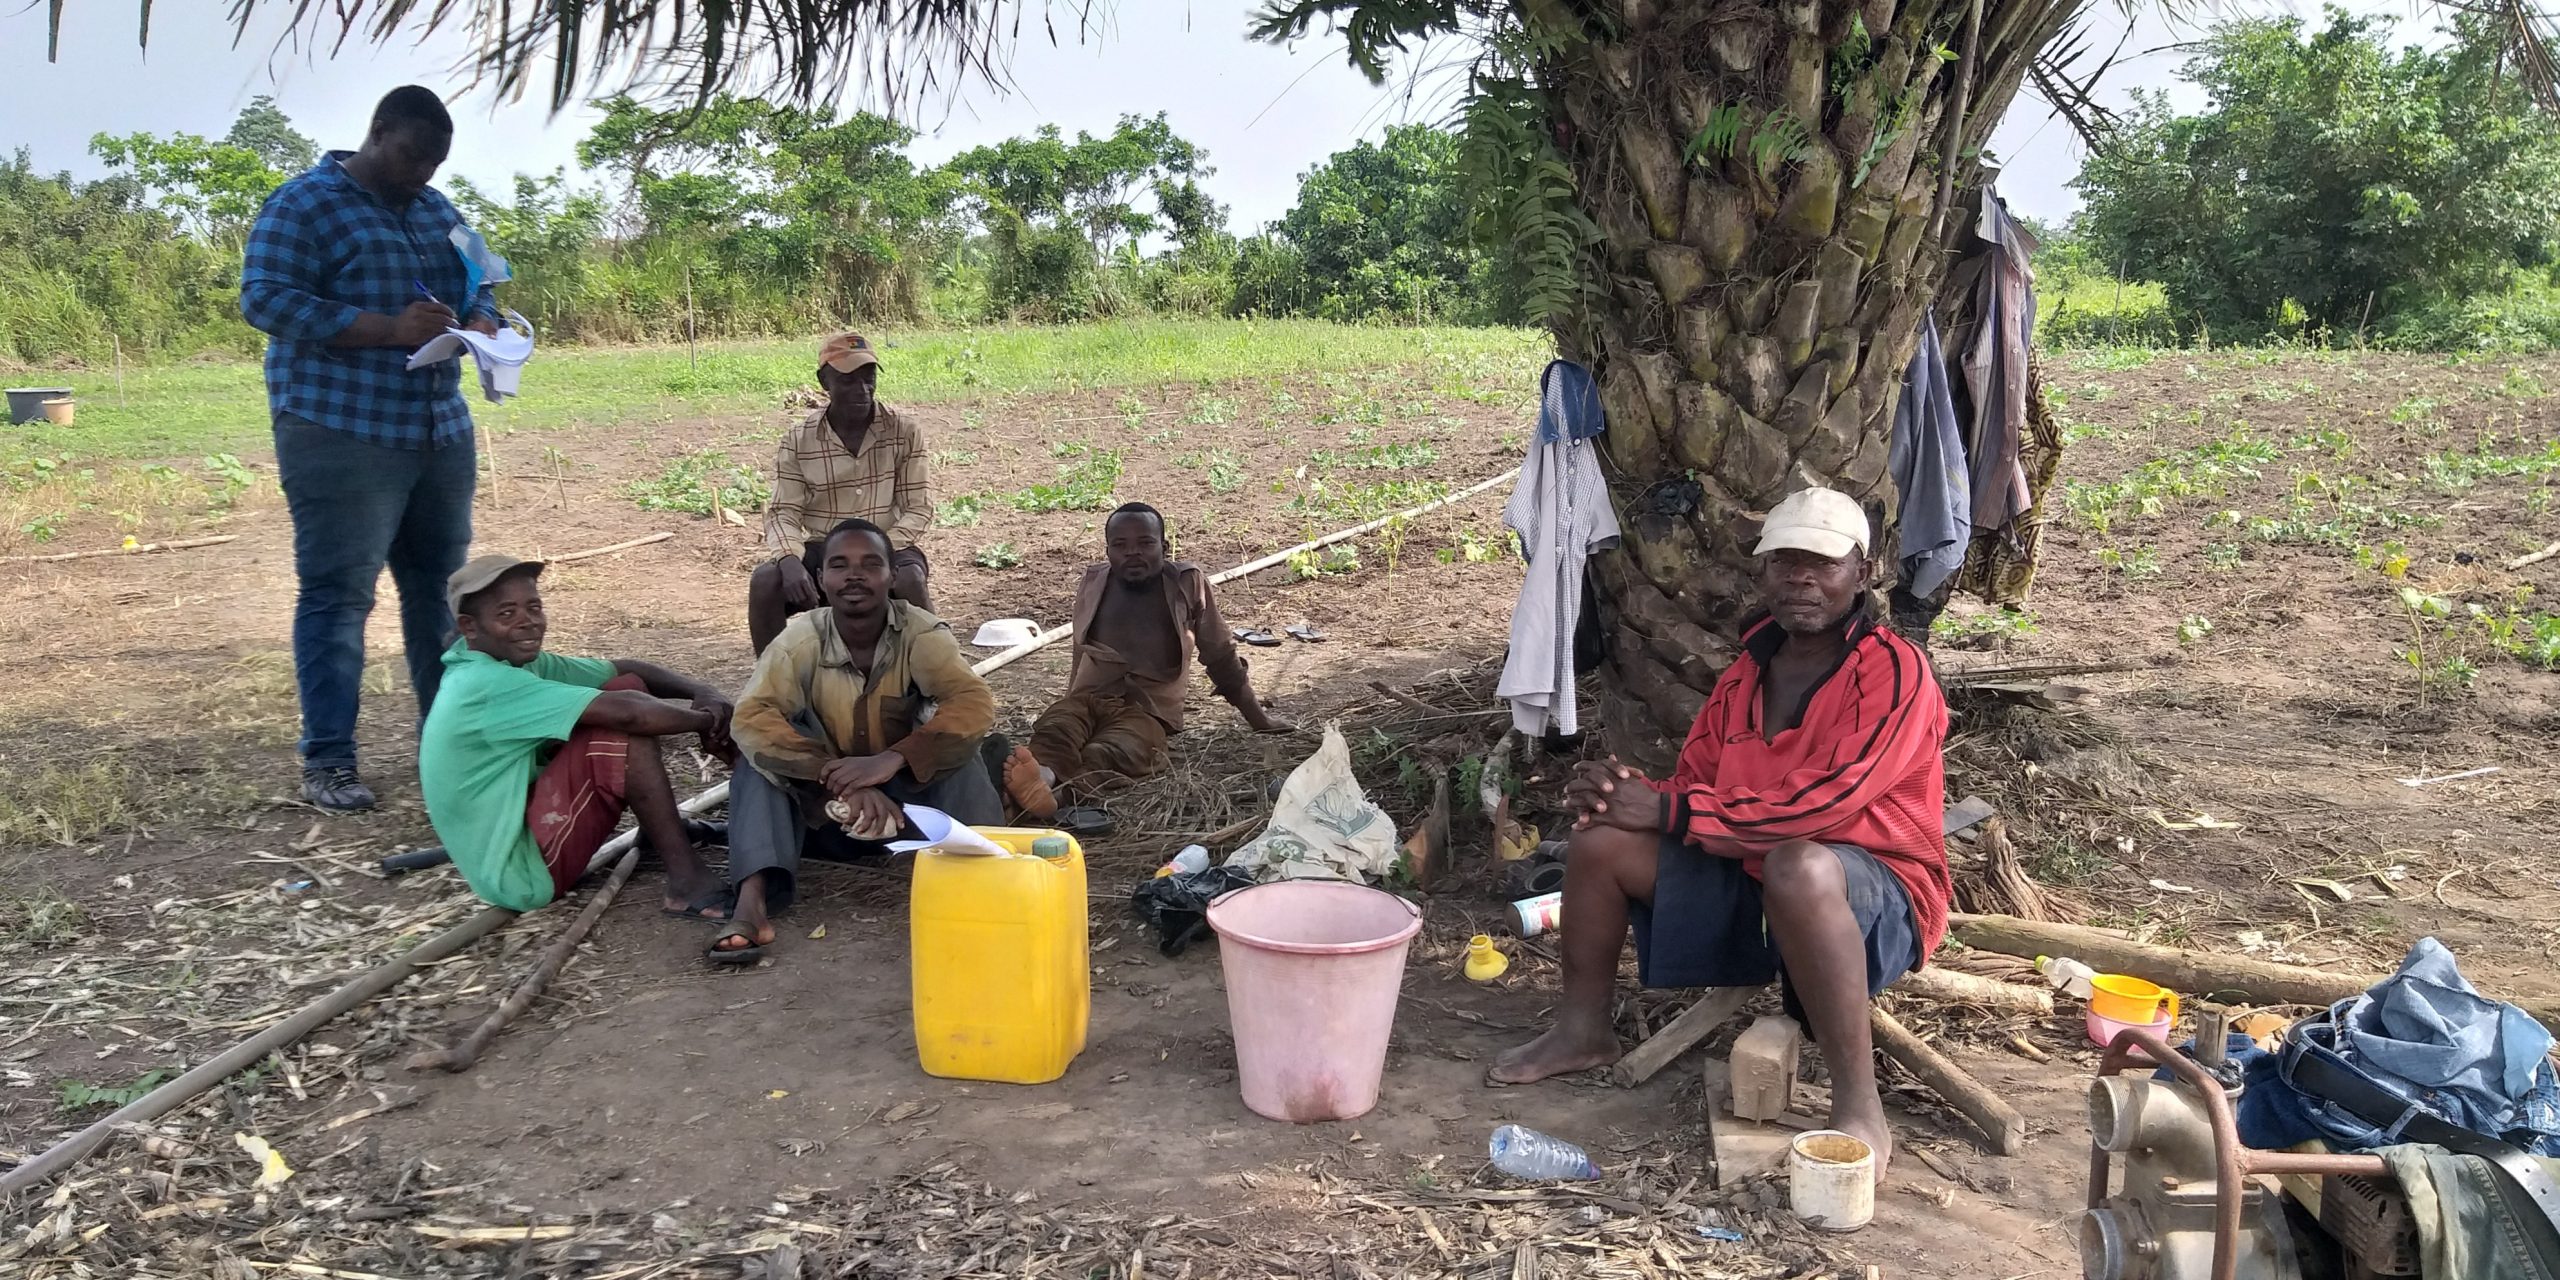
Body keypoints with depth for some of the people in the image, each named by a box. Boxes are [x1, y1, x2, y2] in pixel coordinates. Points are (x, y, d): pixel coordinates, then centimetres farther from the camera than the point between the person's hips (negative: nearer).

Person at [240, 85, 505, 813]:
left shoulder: (437, 209, 16)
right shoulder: (304, 205, -6)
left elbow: (475, 284, 21)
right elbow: (264, 298, -15)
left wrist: (479, 320, -4)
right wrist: (387, 328, -24)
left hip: (440, 431, 7)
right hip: (340, 434, -7)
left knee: (442, 589, 13)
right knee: (337, 596, -4)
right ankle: (327, 763, 1)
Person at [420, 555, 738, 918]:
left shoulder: (519, 663, 6)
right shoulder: (488, 685, -23)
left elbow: (625, 669, 8)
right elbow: (626, 713, -31)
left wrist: (702, 692, -10)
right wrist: (707, 721, -15)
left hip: (526, 827, 10)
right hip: (522, 872, -10)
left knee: (632, 688, 7)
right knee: (622, 728, -23)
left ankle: (661, 830, 13)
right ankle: (687, 879, -22)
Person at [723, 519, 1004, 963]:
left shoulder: (921, 634, -16)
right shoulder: (800, 640, -15)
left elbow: (976, 704, -30)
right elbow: (752, 718, -29)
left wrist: (892, 759, -44)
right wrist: (841, 783, -41)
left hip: (907, 801, 0)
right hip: (823, 808, 1)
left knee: (957, 747, -28)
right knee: (763, 744, -27)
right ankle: (753, 901, -40)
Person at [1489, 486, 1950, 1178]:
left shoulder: (1894, 669, -14)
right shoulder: (1747, 674, 8)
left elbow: (1823, 801, -26)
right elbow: (1693, 787, 10)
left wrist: (1668, 810, -22)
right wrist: (1627, 793, -14)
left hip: (1871, 896, -7)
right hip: (1748, 878, 7)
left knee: (1799, 865, -40)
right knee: (1602, 838, -6)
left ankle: (1859, 1107, -32)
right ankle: (1583, 1030, 12)